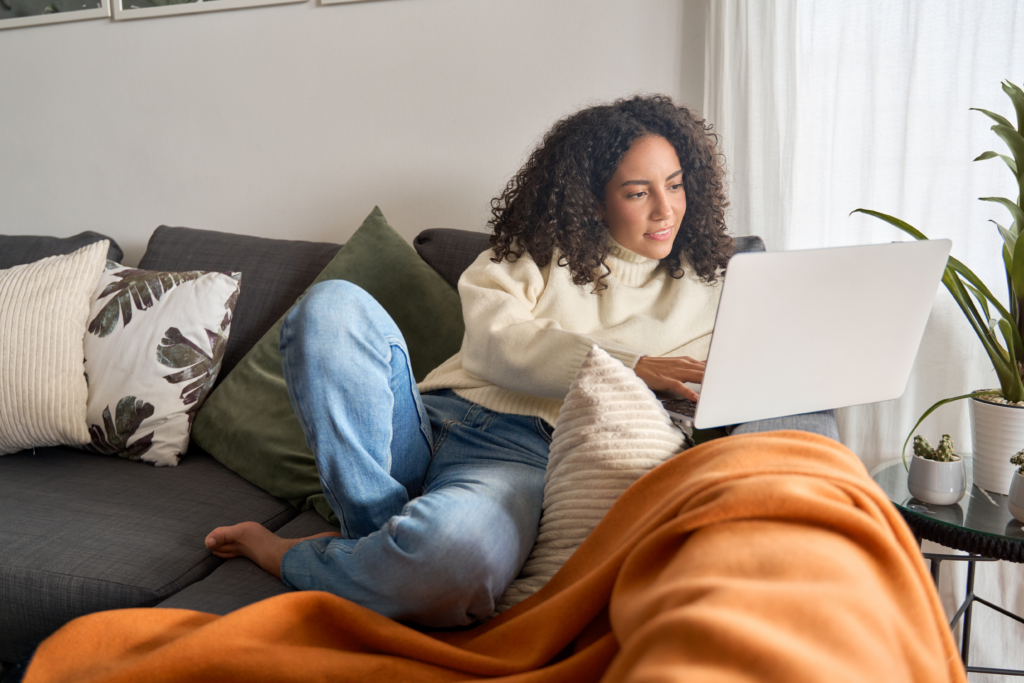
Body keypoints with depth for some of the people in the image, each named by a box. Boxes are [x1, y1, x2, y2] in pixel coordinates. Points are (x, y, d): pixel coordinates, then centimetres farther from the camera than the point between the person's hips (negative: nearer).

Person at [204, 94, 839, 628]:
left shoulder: (708, 289, 18)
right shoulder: (538, 253, 16)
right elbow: (496, 340, -1)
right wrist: (624, 367, -13)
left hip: (522, 456, -1)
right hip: (427, 419, 2)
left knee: (454, 555, -39)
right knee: (335, 305, -25)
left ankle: (290, 559, -6)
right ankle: (384, 531, -18)